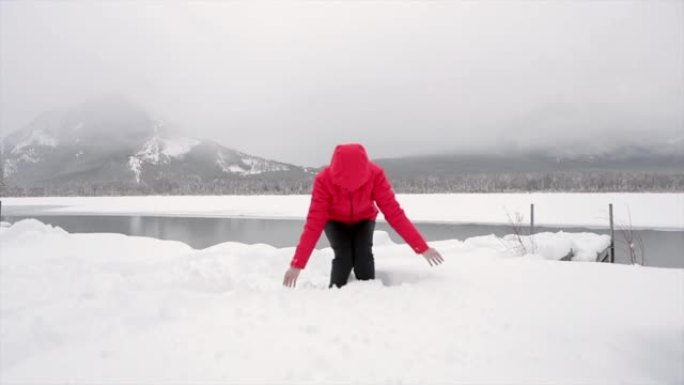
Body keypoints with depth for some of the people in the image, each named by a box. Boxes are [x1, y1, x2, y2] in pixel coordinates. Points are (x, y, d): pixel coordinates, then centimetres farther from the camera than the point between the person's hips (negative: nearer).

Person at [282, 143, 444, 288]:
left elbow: (394, 212, -33)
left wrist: (422, 247, -35)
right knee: (343, 256, -25)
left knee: (364, 254, -24)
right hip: (335, 221, 0)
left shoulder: (375, 175, -34)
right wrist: (296, 264, -37)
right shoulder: (324, 180, -35)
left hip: (363, 220, 1)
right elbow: (314, 222, -34)